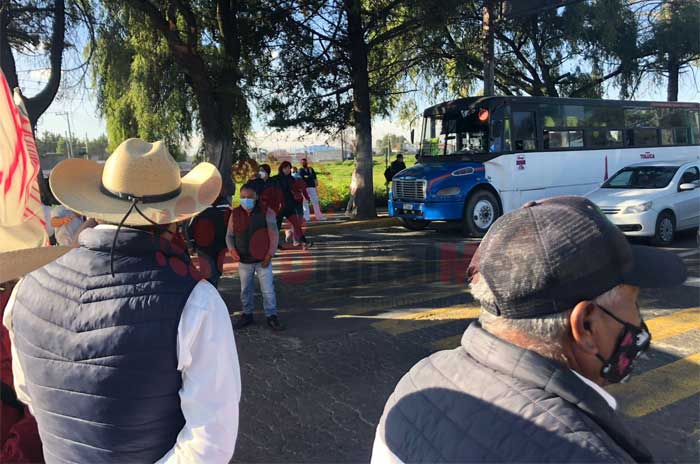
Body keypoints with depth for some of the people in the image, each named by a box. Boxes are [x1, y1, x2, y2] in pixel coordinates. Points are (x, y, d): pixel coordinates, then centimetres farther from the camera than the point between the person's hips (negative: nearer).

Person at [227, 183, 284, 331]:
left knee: (268, 290, 2)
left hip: (263, 260, -3)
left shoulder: (267, 212, -8)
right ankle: (247, 315, 31)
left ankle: (271, 316, 16)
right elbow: (229, 235, 9)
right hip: (243, 261, 3)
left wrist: (269, 256, -10)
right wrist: (232, 250, -9)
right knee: (245, 290, 15)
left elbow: (274, 235, -7)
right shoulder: (235, 214, 0)